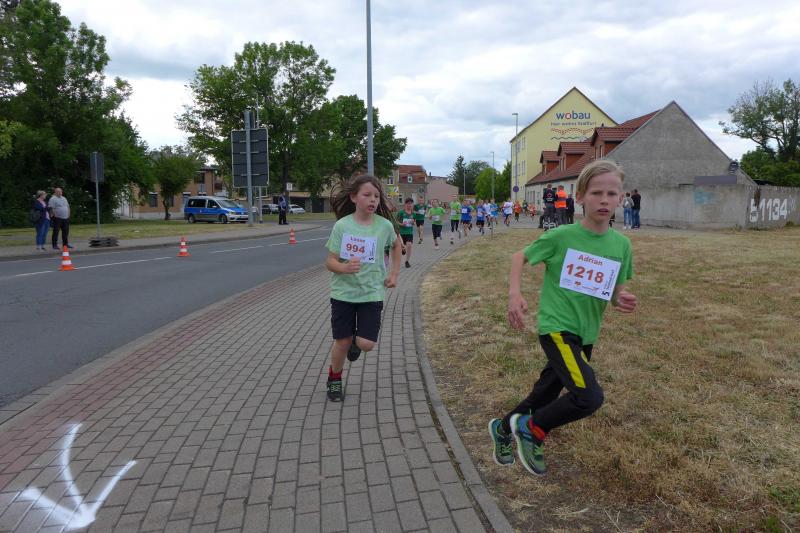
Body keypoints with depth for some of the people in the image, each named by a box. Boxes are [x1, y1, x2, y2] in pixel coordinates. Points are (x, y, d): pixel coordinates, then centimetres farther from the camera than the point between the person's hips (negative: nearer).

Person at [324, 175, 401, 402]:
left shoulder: (384, 225, -7)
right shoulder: (342, 225, -11)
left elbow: (396, 245, 16)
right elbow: (330, 261, -8)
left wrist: (395, 273, 10)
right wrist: (345, 268, -29)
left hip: (371, 293, 1)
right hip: (343, 292, -1)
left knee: (366, 344, -9)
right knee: (342, 341, 6)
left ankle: (356, 342, 30)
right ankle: (334, 379, 34)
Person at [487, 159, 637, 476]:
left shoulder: (621, 244, 0)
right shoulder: (562, 236, -11)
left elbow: (615, 292, 10)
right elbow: (519, 257, 1)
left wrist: (622, 300, -13)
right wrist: (514, 294, -14)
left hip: (586, 334, 6)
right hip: (556, 327, -6)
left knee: (547, 394, 16)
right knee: (590, 398, -21)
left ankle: (504, 429, 43)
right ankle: (531, 429, 3)